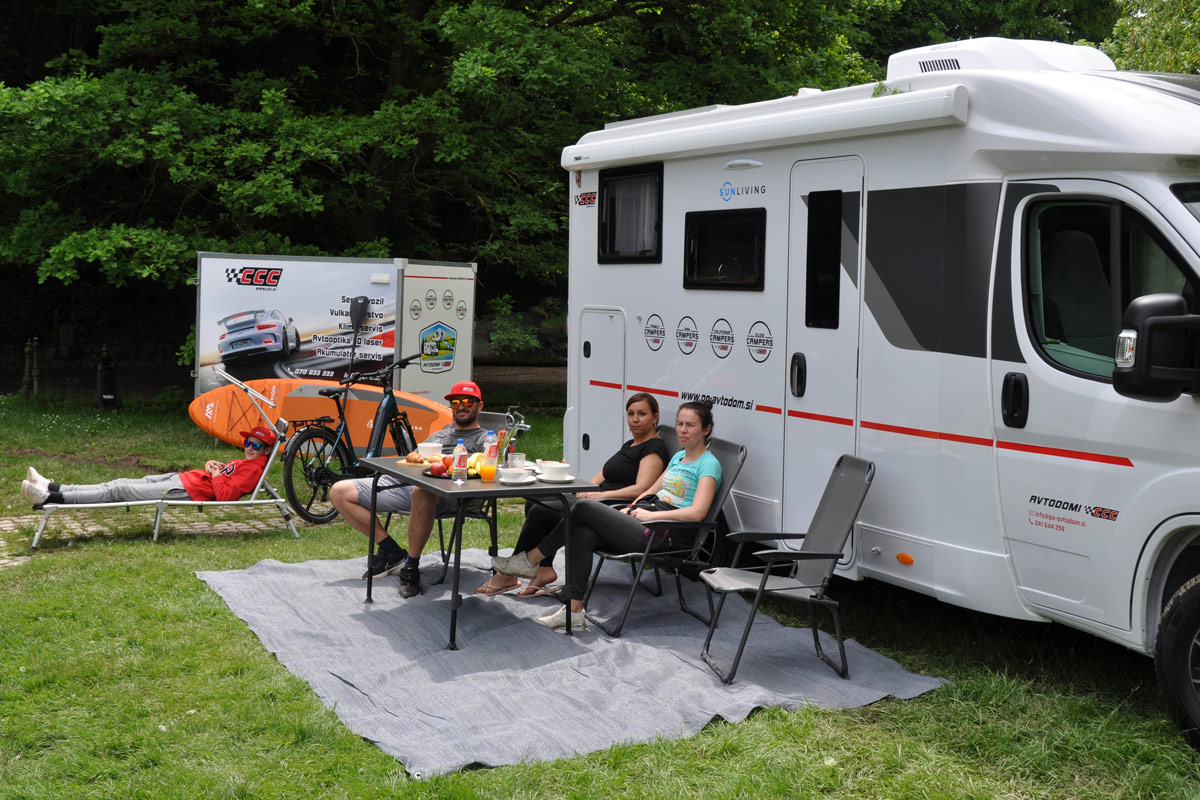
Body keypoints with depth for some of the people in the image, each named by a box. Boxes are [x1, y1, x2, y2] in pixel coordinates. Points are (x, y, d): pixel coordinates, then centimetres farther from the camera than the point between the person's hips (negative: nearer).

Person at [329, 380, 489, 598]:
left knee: (422, 492, -47)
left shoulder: (484, 439, 16)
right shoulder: (438, 435, 37)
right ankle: (391, 552, -2)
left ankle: (411, 567, -29)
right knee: (339, 492, -2)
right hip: (403, 482, 7)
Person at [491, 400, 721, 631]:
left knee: (585, 508, -15)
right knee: (582, 535, -18)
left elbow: (697, 513, -18)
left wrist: (650, 514, -14)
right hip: (643, 520, 8)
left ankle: (530, 561, -3)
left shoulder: (708, 464, -4)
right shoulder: (678, 457, 24)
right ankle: (574, 612, -16)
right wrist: (629, 509, 9)